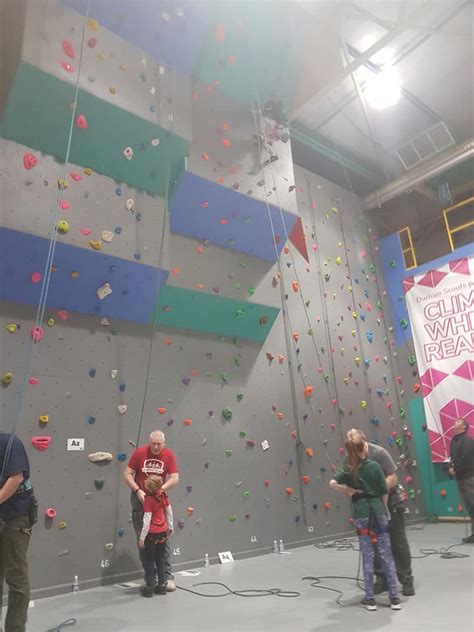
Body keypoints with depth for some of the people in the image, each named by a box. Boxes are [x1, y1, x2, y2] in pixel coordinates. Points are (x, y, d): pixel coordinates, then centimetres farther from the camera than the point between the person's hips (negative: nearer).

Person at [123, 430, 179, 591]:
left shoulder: (169, 455, -11)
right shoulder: (140, 452, -13)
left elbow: (175, 478, -13)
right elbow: (127, 474, -10)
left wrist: (160, 489, -26)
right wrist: (138, 491, -21)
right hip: (140, 498, 0)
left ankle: (167, 576, 10)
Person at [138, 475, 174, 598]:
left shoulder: (148, 499, -21)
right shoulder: (163, 494, -4)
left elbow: (147, 520, -20)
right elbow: (169, 511, 5)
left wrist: (142, 537, -12)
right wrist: (170, 527, 17)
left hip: (152, 533, -6)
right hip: (163, 532, 6)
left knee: (149, 561, 10)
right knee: (160, 559, 17)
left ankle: (149, 588, 16)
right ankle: (162, 585, 23)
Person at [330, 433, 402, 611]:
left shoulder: (348, 470, -4)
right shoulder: (374, 466, -7)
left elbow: (332, 483, -14)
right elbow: (385, 492, -2)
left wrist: (348, 490, -1)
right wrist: (383, 508, 14)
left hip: (360, 512, 1)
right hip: (377, 510, -1)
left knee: (367, 556, 10)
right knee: (386, 554, 9)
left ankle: (370, 599, 16)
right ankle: (394, 597, 15)